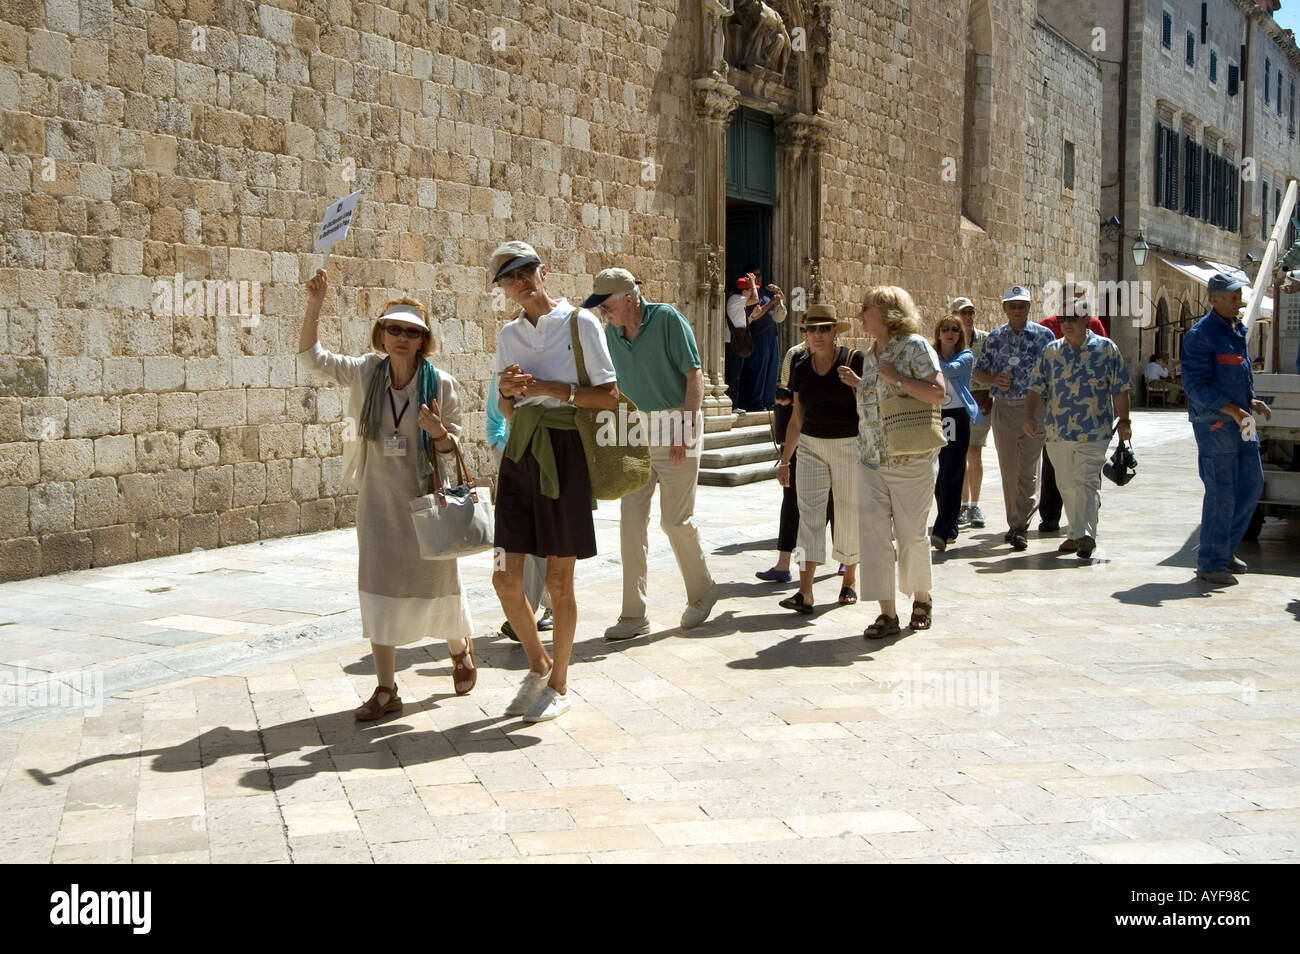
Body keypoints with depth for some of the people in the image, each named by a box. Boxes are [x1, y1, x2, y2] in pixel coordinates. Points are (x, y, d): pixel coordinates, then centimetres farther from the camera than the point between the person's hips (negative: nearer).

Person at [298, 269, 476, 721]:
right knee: (378, 589, 2)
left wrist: (439, 433, -25)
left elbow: (454, 446, -2)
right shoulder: (365, 373, 0)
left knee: (437, 581, 8)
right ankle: (385, 689, 11)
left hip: (427, 499, -2)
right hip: (379, 501, 2)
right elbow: (311, 354, 6)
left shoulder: (441, 384, -8)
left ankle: (460, 648, 39)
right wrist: (314, 305, -7)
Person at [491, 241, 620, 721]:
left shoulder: (580, 323, -4)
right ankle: (538, 667, 28)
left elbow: (609, 396, -8)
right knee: (505, 578, 3)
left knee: (558, 580, 2)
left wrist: (550, 388, -15)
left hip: (565, 452, -5)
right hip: (520, 453, 5)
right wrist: (506, 391, -4)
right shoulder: (508, 335, 12)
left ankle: (559, 686, 19)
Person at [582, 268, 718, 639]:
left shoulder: (667, 319, -10)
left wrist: (684, 430, -17)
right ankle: (634, 615, 6)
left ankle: (702, 592, 24)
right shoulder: (611, 333, 7)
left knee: (676, 520, -1)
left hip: (675, 427, -5)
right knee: (631, 520, 0)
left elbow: (695, 376, -12)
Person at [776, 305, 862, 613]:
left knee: (849, 514, 6)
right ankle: (805, 593, -12)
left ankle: (849, 581, 27)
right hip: (811, 446, 3)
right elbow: (797, 418, 11)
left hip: (850, 446, -3)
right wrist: (785, 460, 12)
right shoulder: (801, 370, 5)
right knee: (809, 512, -6)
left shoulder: (855, 361, -7)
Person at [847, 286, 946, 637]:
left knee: (911, 535, 4)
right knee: (872, 533, -3)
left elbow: (937, 393, -18)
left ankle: (922, 598, 28)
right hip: (871, 460, 6)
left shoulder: (915, 346, -8)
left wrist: (894, 377, -18)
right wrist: (858, 384, 10)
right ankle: (887, 614, 1)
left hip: (910, 460, -6)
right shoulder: (871, 353, 14)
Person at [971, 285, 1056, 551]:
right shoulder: (994, 337, 8)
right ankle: (1014, 523, 18)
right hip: (1003, 409, 3)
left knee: (1028, 471, -7)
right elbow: (978, 372, 11)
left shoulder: (1044, 335, 1)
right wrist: (994, 380, -9)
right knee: (1008, 471, 8)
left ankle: (1020, 527, -5)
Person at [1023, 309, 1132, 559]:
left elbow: (1120, 388, 4)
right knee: (1068, 486, 11)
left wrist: (1123, 421, -1)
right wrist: (1029, 416, -6)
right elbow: (1036, 388, 7)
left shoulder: (1106, 348, 3)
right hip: (1058, 431, 4)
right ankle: (1076, 534, 23)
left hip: (1094, 432, -4)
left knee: (1086, 483, -12)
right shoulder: (1051, 352, 10)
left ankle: (1085, 534, -17)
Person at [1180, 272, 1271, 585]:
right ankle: (1210, 564, 4)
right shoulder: (1201, 334, -13)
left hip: (1241, 422, 9)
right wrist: (1232, 409, -23)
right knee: (1222, 494, -6)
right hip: (1214, 423, -9)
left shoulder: (1237, 330, 15)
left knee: (1252, 485, 12)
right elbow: (1196, 385, -18)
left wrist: (1251, 401, 9)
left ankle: (1225, 549, 26)